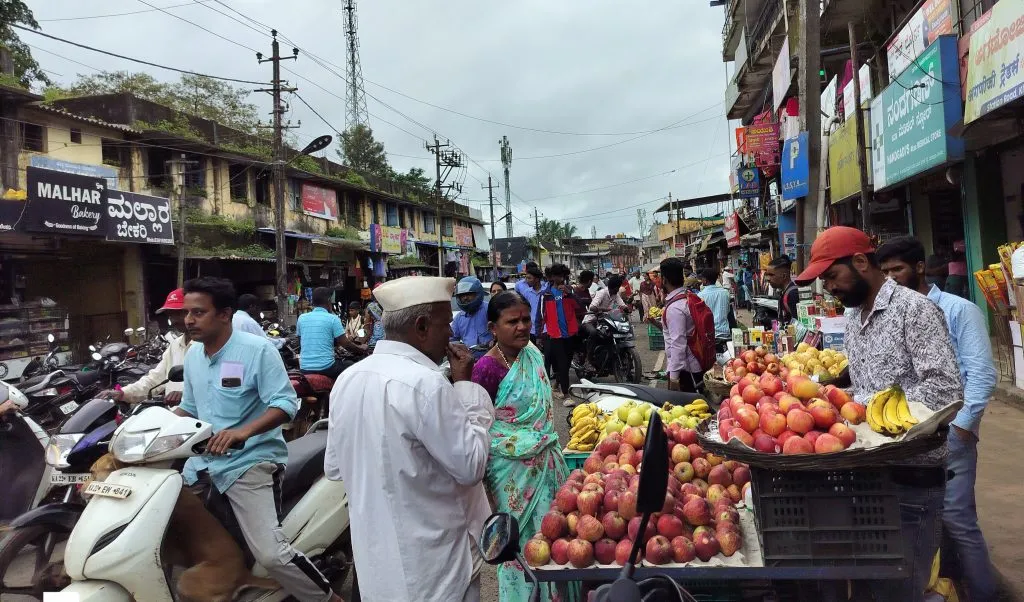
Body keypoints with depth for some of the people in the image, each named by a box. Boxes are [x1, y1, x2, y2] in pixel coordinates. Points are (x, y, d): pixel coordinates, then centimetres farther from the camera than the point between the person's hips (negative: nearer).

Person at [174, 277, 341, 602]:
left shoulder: (257, 350, -12)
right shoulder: (192, 355, 12)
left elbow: (286, 404, -18)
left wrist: (244, 432, -32)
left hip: (250, 462, -8)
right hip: (204, 461, 8)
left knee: (271, 555, -20)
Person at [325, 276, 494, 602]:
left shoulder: (348, 379, -2)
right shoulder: (425, 383, -25)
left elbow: (334, 467, 8)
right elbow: (471, 466, -18)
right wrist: (465, 386, -12)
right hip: (429, 562, -7)